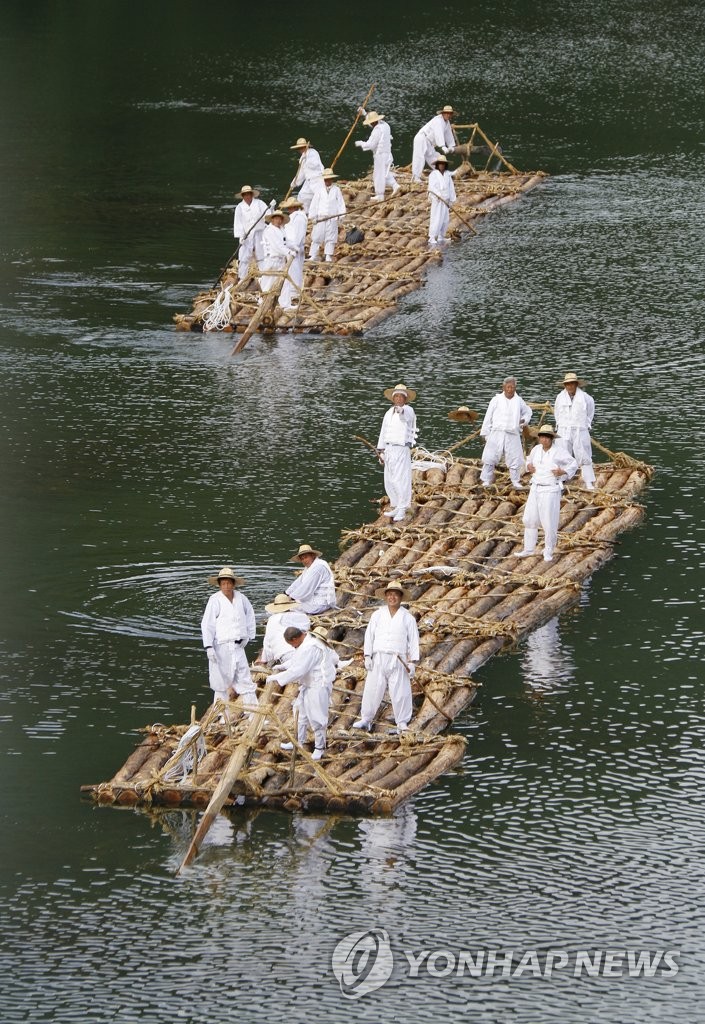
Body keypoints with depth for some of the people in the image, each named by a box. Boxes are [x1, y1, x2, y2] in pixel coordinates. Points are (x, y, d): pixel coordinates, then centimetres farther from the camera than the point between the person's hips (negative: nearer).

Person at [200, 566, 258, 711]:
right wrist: (209, 647, -14)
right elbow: (207, 624, -9)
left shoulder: (241, 598, 6)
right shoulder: (215, 600, -8)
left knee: (245, 679, 3)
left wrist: (249, 636, 16)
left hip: (238, 646, 4)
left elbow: (250, 616, 24)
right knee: (222, 681, 1)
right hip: (221, 646, -4)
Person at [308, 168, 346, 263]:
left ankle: (329, 257, 5)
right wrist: (313, 216, 0)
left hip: (332, 218, 0)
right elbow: (314, 204, 6)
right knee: (316, 237, -2)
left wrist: (341, 217, 0)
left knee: (330, 238, 0)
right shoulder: (319, 191, 6)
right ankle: (313, 256, 0)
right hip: (320, 218, 0)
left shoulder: (336, 191, 6)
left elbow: (341, 204, 7)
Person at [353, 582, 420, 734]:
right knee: (372, 690, 1)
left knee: (400, 692, -4)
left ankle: (402, 723, 3)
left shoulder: (407, 617, 7)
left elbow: (413, 640, 5)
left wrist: (413, 662, -3)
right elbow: (369, 635, 10)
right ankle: (366, 720, 10)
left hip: (398, 661, -2)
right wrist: (367, 656, 0)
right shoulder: (377, 615, 12)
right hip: (378, 658, 2)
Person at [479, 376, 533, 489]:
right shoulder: (497, 400, 4)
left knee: (515, 459, 2)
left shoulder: (519, 401, 11)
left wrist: (524, 420, 8)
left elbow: (527, 412, 29)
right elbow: (488, 417, 6)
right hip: (497, 432, -2)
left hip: (513, 434, 2)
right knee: (490, 458, -4)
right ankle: (486, 481, 4)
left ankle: (516, 482, 15)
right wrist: (485, 433, 4)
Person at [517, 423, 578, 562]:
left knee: (549, 523, -4)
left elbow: (573, 465, -1)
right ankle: (529, 549, 23)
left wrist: (563, 472, -16)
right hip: (535, 489, 6)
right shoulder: (536, 449, 3)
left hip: (551, 490, -6)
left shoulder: (559, 452, -12)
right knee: (530, 519, 9)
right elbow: (530, 460, 24)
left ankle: (548, 552, 11)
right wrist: (529, 466, 2)